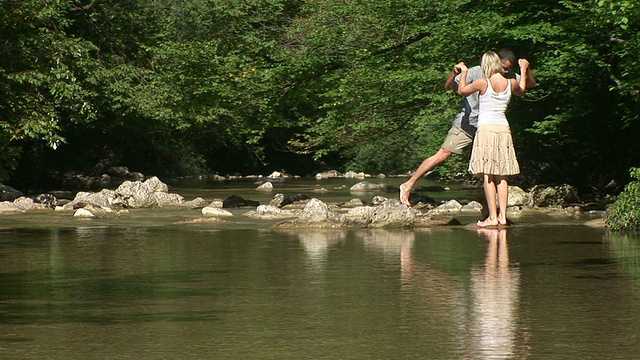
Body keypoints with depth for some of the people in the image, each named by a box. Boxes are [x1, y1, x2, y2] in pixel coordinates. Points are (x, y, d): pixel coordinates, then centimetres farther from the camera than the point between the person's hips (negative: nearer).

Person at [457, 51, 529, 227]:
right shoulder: (511, 83, 3)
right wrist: (523, 70, 40)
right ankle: (502, 216, 7)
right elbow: (521, 91, 28)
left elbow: (462, 91, 8)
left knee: (487, 176, -4)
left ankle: (492, 217, -7)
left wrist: (463, 72, 23)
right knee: (501, 176, 9)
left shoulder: (483, 83, -9)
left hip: (486, 129, -5)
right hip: (503, 129, 5)